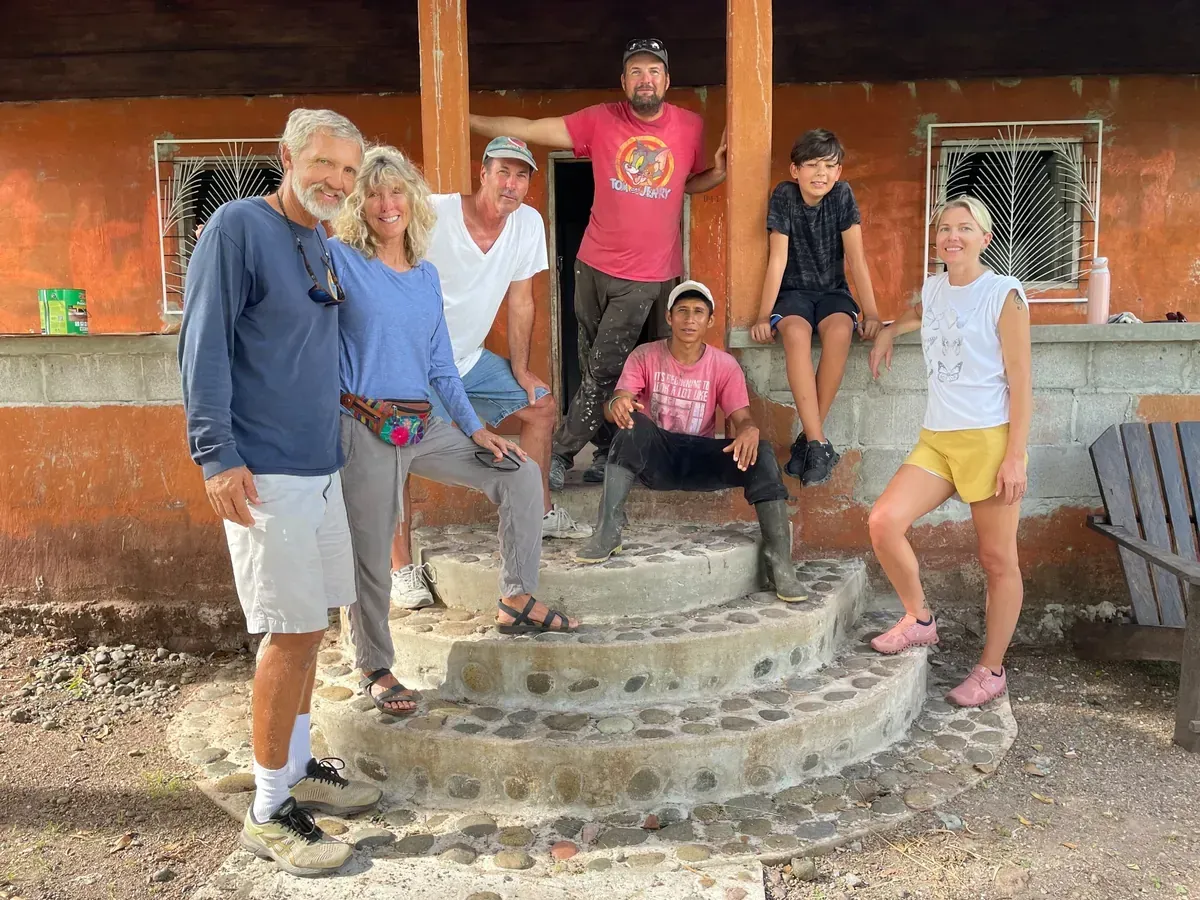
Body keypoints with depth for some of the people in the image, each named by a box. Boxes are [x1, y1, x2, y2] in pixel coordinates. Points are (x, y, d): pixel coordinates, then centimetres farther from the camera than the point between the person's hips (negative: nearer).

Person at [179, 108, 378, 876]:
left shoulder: (321, 244, 14)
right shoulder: (238, 226, -9)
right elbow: (203, 347, -13)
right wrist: (217, 454, -19)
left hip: (321, 465, 8)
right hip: (266, 472, -8)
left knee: (310, 624, 14)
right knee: (291, 631, -5)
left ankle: (299, 766, 29)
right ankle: (269, 812, 9)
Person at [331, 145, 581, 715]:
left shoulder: (426, 274, 11)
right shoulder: (339, 260, -4)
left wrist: (475, 429, 9)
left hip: (424, 426, 6)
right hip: (365, 428, -6)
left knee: (521, 475, 2)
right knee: (370, 557, 2)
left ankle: (516, 602, 12)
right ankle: (374, 669, 24)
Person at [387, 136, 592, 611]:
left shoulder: (528, 224, -6)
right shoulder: (432, 216, -22)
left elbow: (520, 301, 5)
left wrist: (520, 369, 9)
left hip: (469, 358, 6)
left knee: (542, 407, 10)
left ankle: (541, 513, 25)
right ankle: (402, 567, -8)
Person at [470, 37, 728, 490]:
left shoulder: (691, 126, -2)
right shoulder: (600, 120, -5)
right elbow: (529, 129, -8)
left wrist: (719, 171, -5)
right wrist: (466, 120, -13)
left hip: (647, 275, -2)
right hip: (594, 265, 2)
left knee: (603, 370, -4)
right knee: (594, 365, 11)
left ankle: (561, 452, 10)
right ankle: (608, 451, 27)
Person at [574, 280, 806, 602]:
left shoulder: (725, 365, 2)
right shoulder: (645, 356, -1)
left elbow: (742, 418, -5)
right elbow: (615, 405, -12)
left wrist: (749, 430, -32)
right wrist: (617, 403, -39)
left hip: (701, 459, 1)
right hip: (655, 457, -1)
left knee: (761, 455, -25)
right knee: (634, 427, -34)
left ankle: (780, 561, -25)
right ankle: (607, 534, -38)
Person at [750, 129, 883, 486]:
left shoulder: (843, 195, -6)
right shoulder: (783, 195, -8)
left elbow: (856, 258, -9)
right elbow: (778, 258, -12)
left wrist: (871, 313, -14)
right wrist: (764, 315, -18)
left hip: (832, 291, 1)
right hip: (793, 292, -1)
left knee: (840, 331, -34)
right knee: (796, 332, -36)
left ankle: (808, 438, -24)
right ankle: (818, 443, -33)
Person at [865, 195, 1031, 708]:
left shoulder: (1005, 295, -7)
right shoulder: (933, 288, 11)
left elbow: (1020, 382, -9)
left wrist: (1015, 456, -15)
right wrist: (890, 331, 24)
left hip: (990, 440, -5)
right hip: (936, 440, 6)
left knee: (997, 559, 3)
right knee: (884, 521, -13)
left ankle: (992, 670, 18)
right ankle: (919, 619, 10)